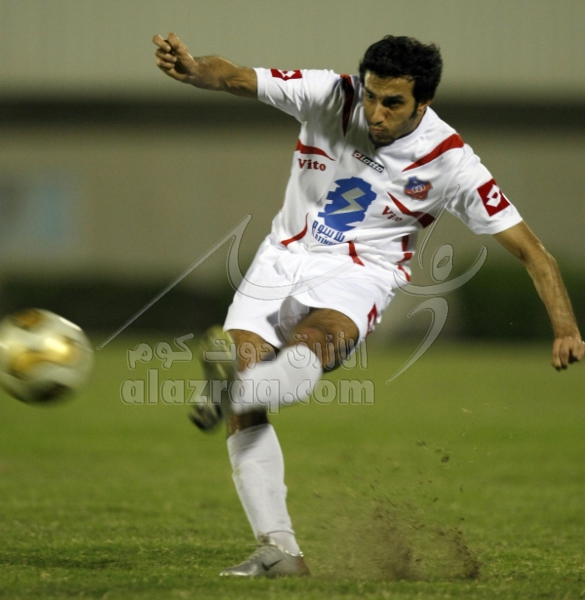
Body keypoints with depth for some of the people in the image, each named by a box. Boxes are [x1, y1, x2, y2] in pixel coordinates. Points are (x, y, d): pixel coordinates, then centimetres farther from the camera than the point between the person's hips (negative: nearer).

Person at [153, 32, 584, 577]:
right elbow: (235, 79, -18)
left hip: (358, 274, -3)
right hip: (282, 259, 3)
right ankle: (278, 551, -11)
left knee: (310, 344, -38)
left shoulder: (449, 162, -12)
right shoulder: (329, 96, -8)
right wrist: (193, 69, -42)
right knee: (243, 412, -14)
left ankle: (230, 392, -68)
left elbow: (529, 249, -9)